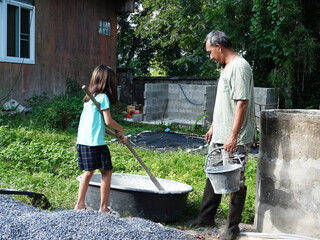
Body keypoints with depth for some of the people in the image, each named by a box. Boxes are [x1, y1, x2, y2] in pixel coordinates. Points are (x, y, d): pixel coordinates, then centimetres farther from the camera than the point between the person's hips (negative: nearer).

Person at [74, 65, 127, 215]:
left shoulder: (89, 98, 17)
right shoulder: (103, 97, -8)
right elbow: (108, 121, -13)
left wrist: (118, 136, 17)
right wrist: (120, 129, 7)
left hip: (82, 141, 9)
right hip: (95, 142, -8)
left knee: (88, 172, 18)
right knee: (107, 171, 2)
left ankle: (80, 204, 23)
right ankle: (103, 207, 5)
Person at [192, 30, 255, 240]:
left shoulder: (239, 66, -16)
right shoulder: (226, 67, 15)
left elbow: (242, 103, -23)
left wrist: (233, 135, -25)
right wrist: (213, 127, 24)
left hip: (235, 139, -10)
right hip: (219, 136, 10)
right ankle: (206, 217, 30)